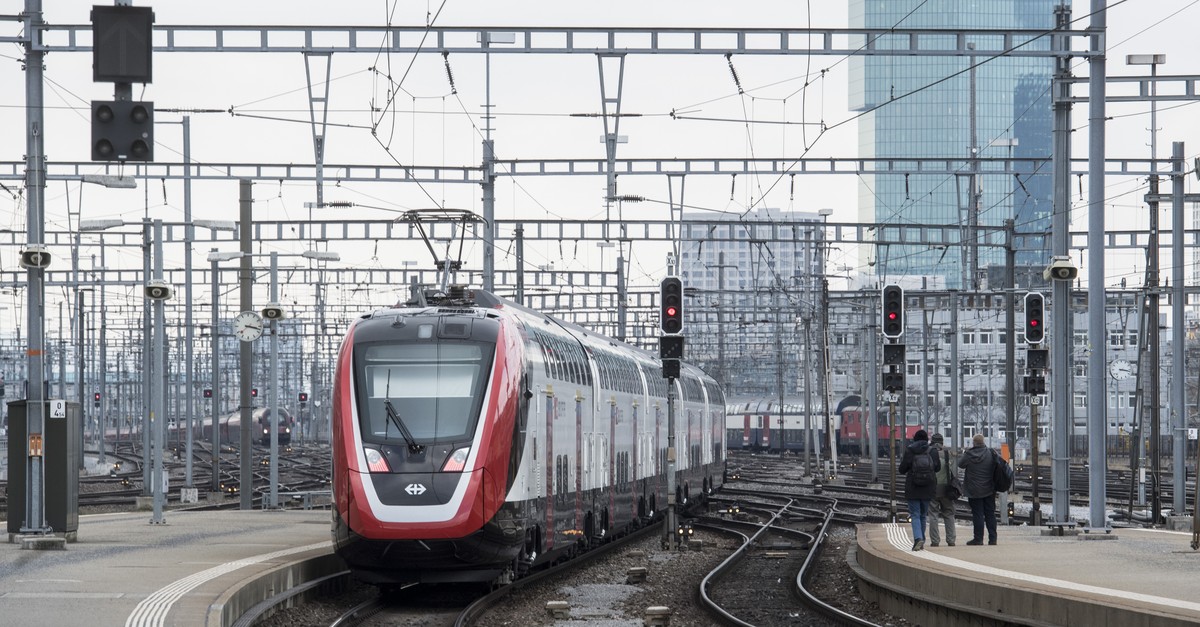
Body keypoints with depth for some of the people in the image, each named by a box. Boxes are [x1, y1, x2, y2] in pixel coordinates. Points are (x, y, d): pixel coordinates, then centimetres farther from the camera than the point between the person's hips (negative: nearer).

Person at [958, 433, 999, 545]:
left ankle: (978, 538, 1)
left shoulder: (969, 454, -12)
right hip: (989, 489, 2)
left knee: (977, 514, 1)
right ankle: (992, 539, 9)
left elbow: (960, 464, 3)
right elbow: (996, 466, 3)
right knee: (990, 514, 8)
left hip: (974, 490, -2)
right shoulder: (990, 453, -6)